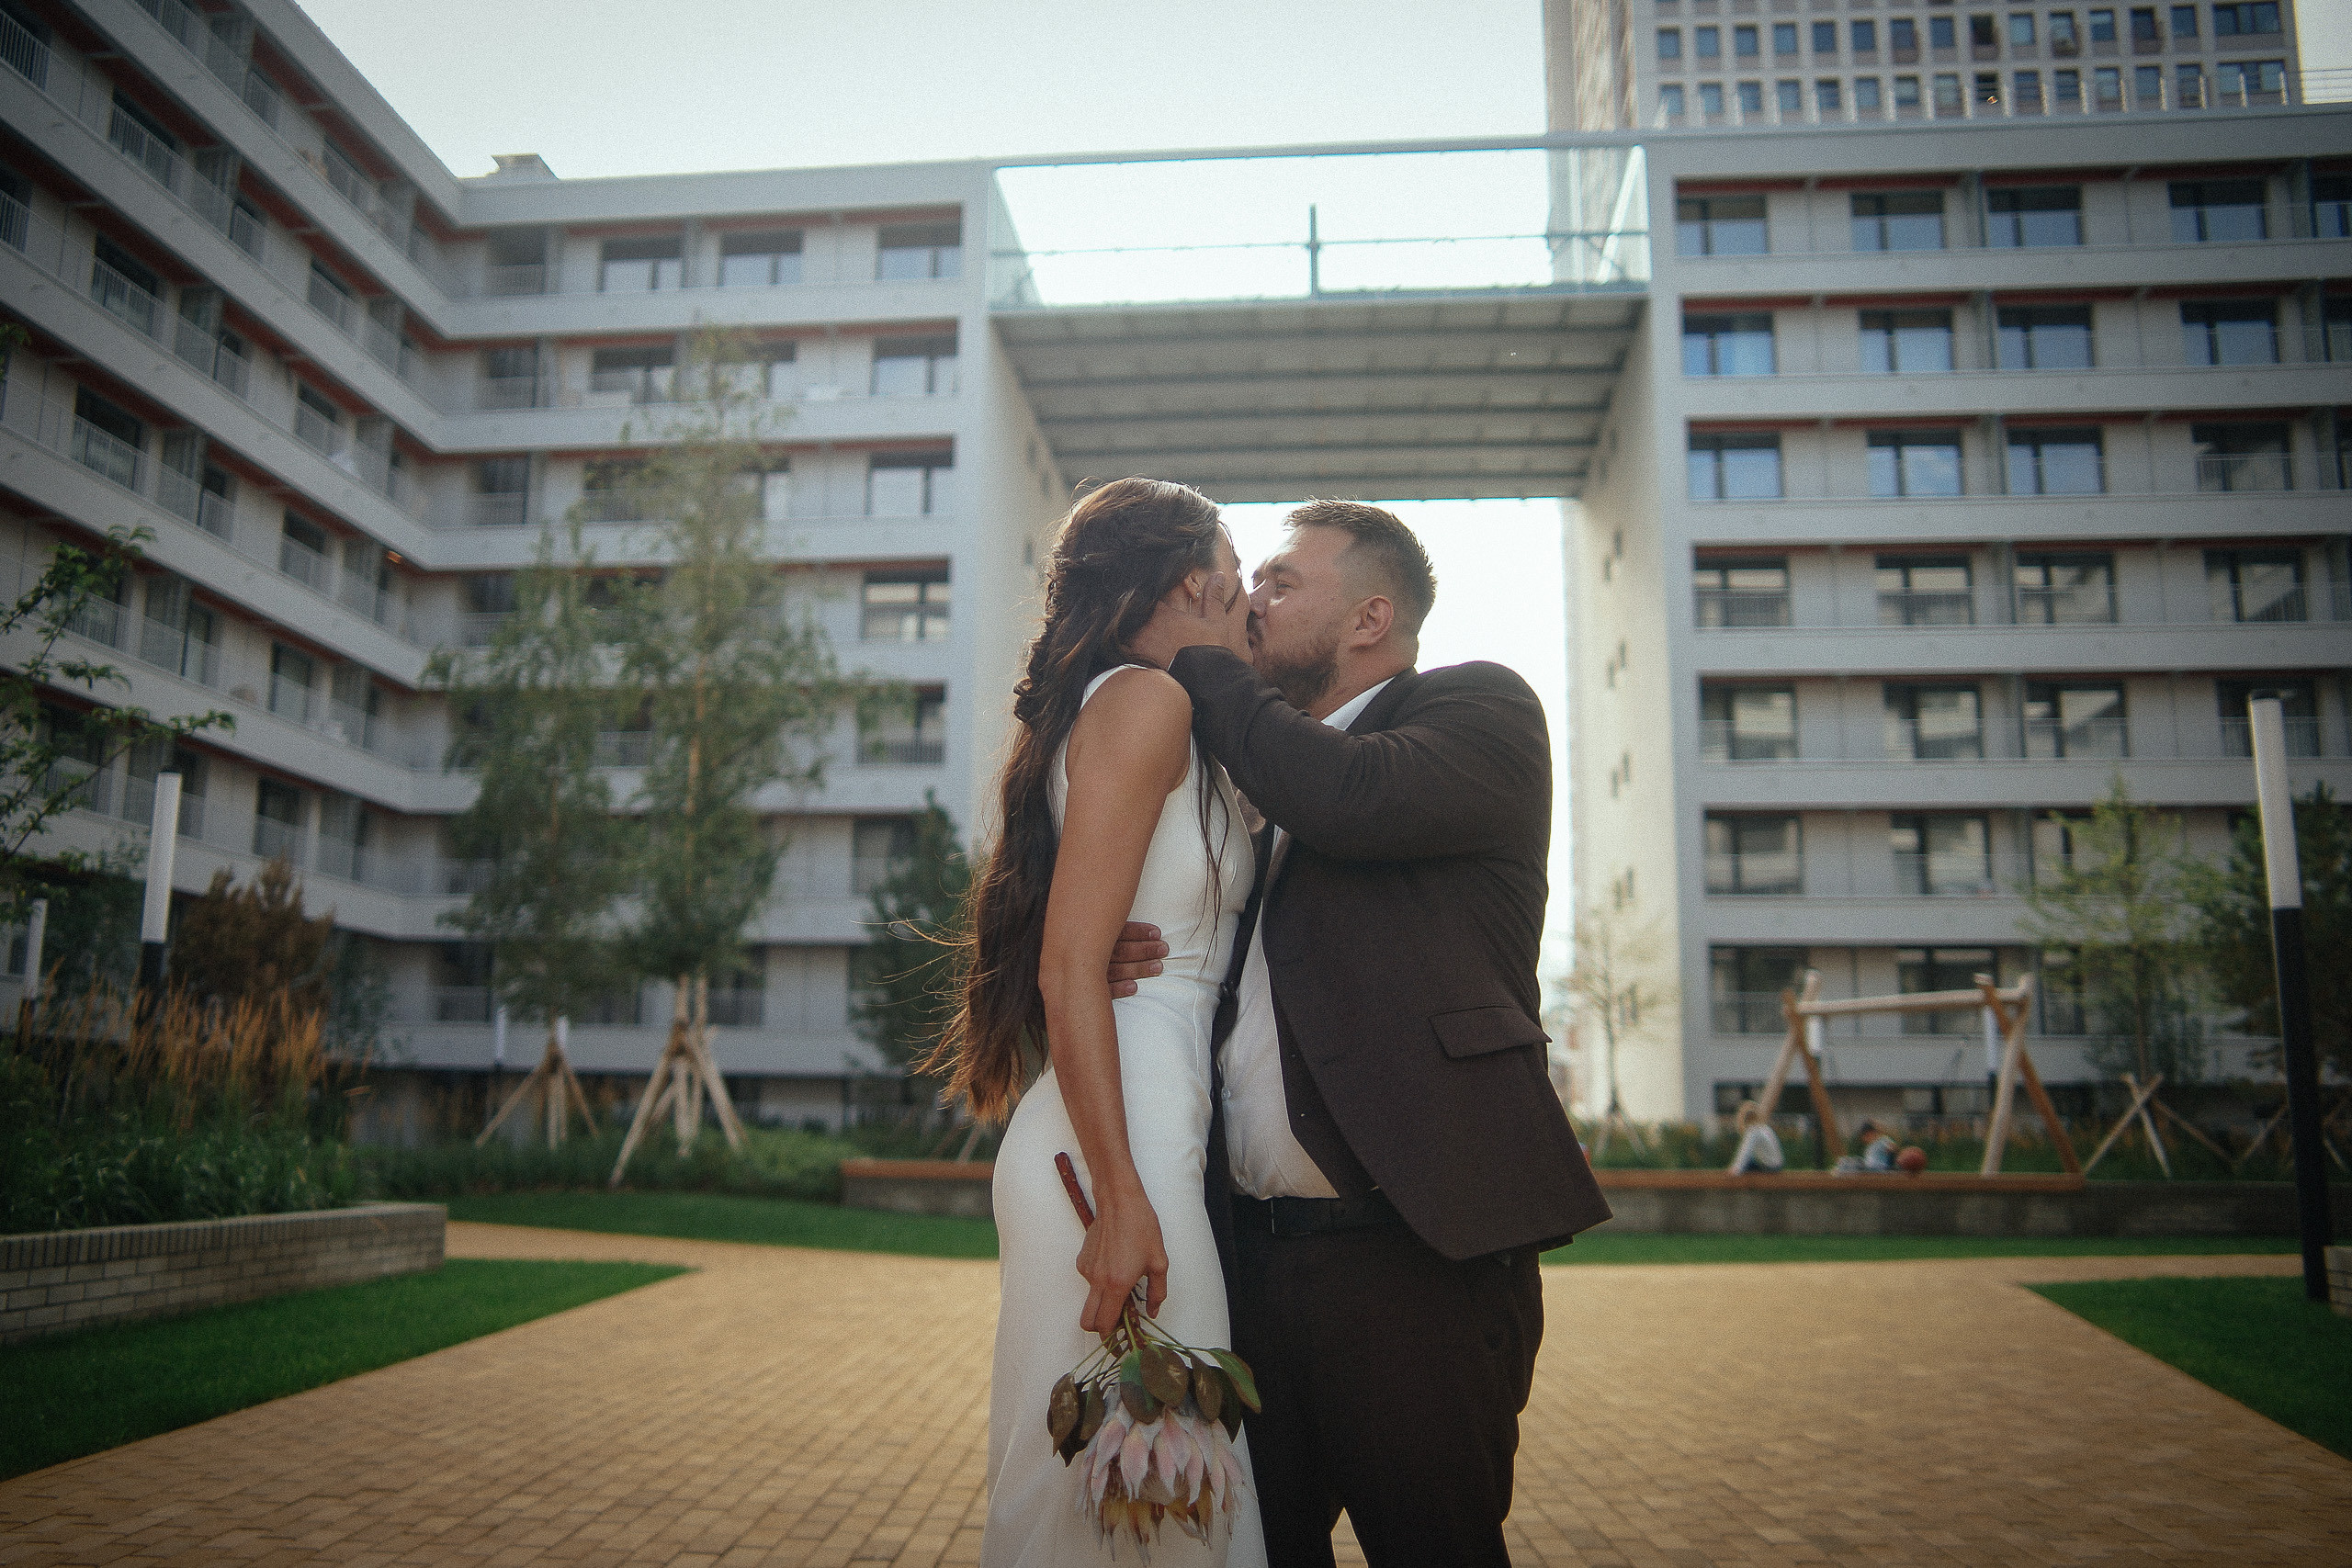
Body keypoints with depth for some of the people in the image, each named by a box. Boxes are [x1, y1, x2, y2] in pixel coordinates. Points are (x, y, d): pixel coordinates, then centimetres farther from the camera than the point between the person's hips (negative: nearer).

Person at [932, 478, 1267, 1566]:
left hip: (1155, 1139, 9)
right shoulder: (1147, 701, -8)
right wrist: (1121, 1201, -20)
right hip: (1122, 1148, -9)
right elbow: (1070, 969, -16)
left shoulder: (1154, 714, 20)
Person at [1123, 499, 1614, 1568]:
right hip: (1257, 1251, 7)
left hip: (1416, 1251, -7)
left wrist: (1200, 663, -7)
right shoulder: (1276, 765, 20)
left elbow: (1351, 798, -22)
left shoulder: (1478, 709, 0)